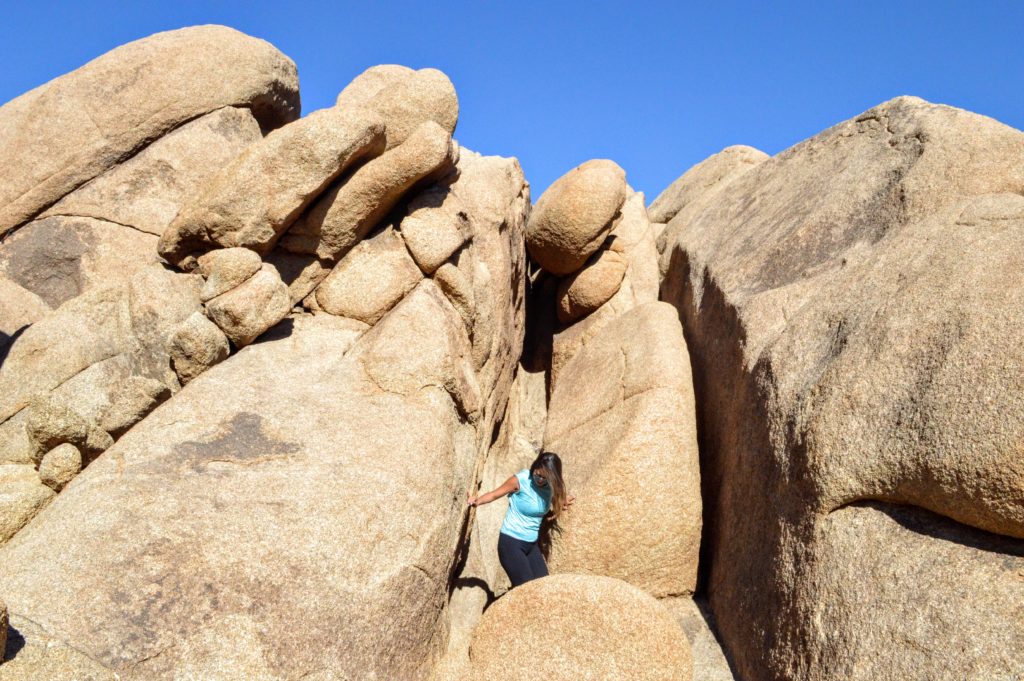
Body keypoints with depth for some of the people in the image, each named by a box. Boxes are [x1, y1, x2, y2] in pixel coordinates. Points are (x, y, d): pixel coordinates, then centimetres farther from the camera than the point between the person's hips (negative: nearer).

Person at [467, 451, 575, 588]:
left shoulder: (552, 486, -1)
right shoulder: (520, 480, -16)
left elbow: (542, 512, 9)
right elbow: (494, 494, -7)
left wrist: (560, 505, -6)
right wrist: (477, 501, -24)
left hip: (531, 544, 6)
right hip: (511, 542, -6)